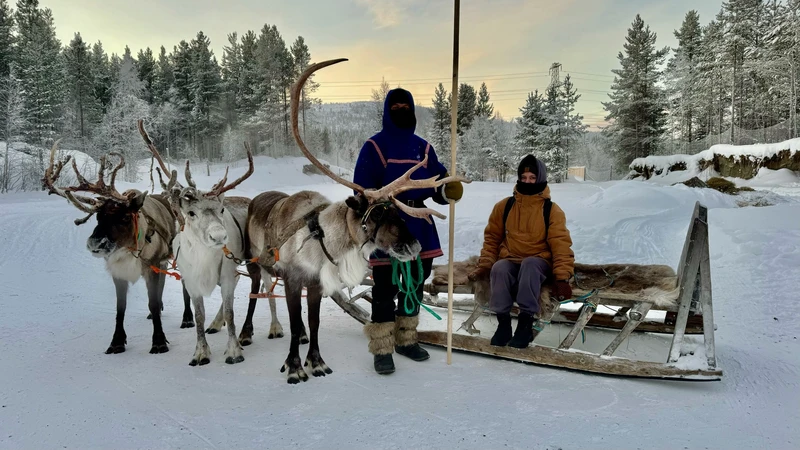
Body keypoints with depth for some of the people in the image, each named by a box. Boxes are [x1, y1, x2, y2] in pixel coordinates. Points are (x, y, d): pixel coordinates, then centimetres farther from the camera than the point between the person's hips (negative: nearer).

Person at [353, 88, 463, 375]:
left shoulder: (423, 147, 13)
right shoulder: (374, 146, -1)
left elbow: (437, 185, 9)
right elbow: (363, 190, -6)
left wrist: (448, 191, -13)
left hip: (418, 222, 6)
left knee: (416, 282, 14)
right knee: (385, 287, -5)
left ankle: (406, 339, 30)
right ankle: (382, 349, 6)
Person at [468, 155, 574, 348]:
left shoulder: (552, 210, -2)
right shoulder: (504, 206, 4)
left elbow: (561, 246, -6)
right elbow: (492, 238, 11)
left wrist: (562, 277, -17)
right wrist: (485, 265, -1)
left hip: (538, 262, -2)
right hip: (510, 260, 2)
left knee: (529, 264, -38)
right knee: (499, 269, -34)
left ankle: (526, 322, -31)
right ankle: (503, 321, -22)